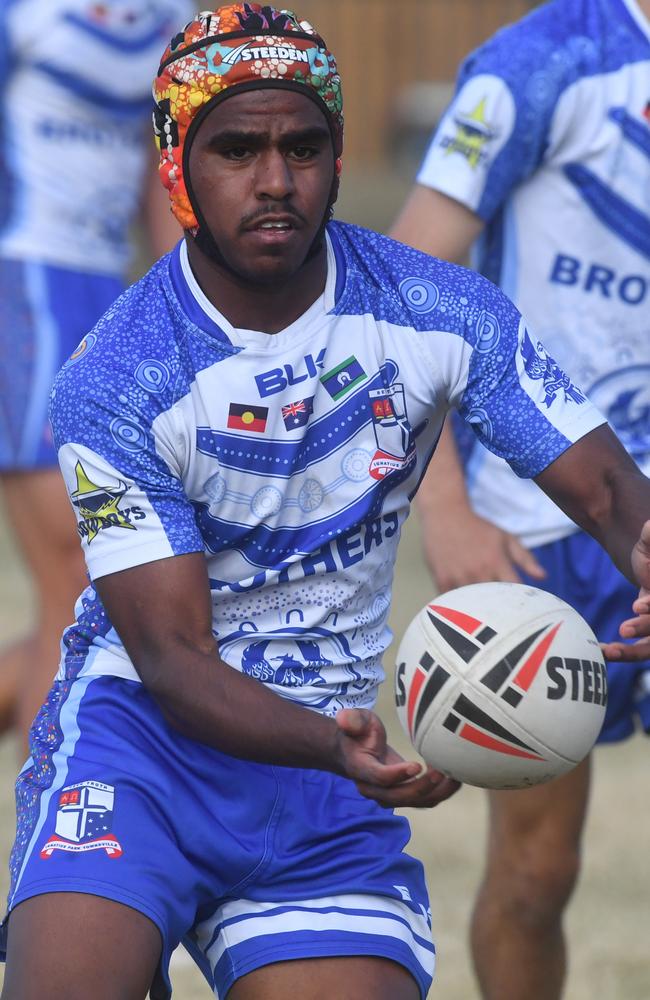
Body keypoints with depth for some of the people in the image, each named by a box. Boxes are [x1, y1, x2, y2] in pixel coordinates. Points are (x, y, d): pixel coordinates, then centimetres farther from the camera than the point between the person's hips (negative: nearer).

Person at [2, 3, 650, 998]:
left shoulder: (440, 312, -6)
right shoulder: (112, 383, -15)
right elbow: (172, 658, -17)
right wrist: (336, 748, -36)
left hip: (340, 744, 4)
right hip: (144, 730, -3)